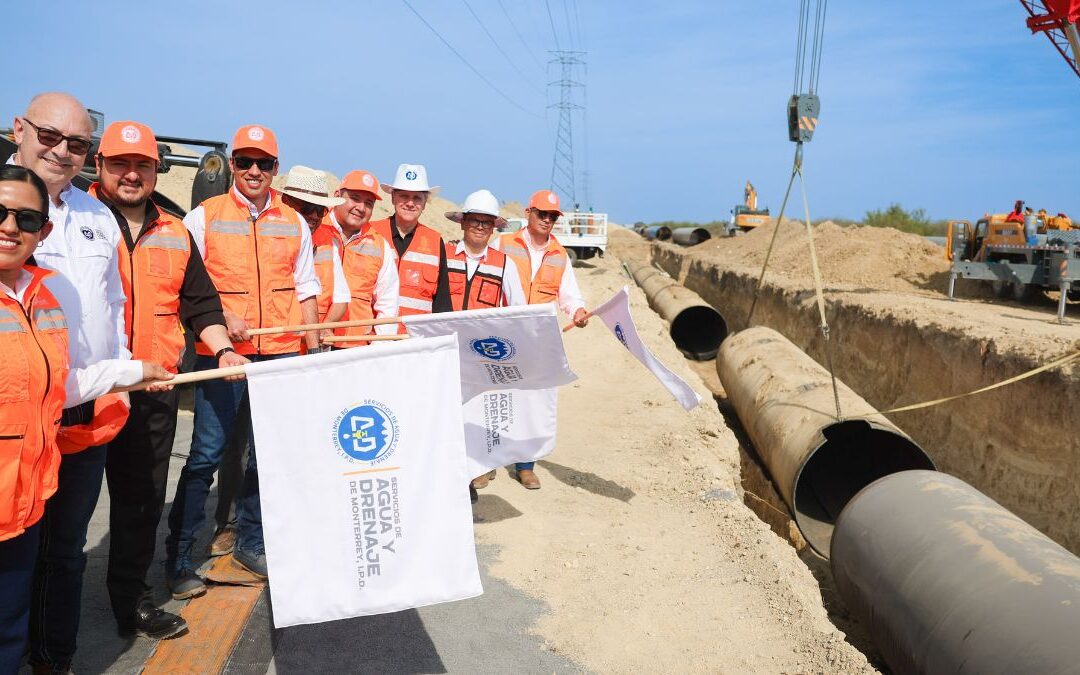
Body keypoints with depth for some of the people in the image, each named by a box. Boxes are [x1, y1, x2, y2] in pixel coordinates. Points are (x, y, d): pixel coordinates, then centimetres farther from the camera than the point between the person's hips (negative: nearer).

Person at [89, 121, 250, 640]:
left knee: (143, 498, 12)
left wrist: (222, 349, 1)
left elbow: (199, 301, 15)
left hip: (156, 389, 4)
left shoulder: (175, 234, 13)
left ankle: (131, 597, 26)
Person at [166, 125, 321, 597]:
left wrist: (314, 349, 8)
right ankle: (178, 557, 9)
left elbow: (305, 289, 15)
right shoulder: (204, 216, 2)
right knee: (206, 454, -3)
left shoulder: (294, 223, 11)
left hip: (281, 354, 3)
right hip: (220, 353, -3)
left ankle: (250, 542, 25)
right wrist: (221, 319, -14)